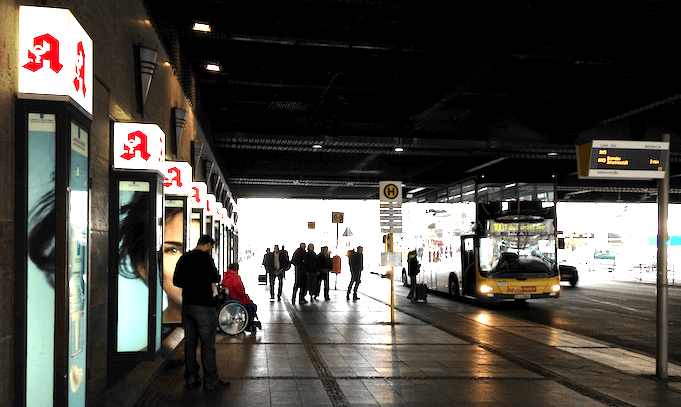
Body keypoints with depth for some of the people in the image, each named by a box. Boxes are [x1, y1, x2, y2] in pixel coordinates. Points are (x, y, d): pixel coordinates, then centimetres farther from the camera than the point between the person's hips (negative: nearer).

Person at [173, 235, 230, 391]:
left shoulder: (184, 258, 10)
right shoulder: (204, 257, -12)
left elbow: (176, 281, 14)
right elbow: (215, 278, -14)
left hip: (187, 305, 7)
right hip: (204, 306, -7)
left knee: (190, 342, 12)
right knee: (208, 343, -1)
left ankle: (191, 378, 17)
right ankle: (211, 381, 4)